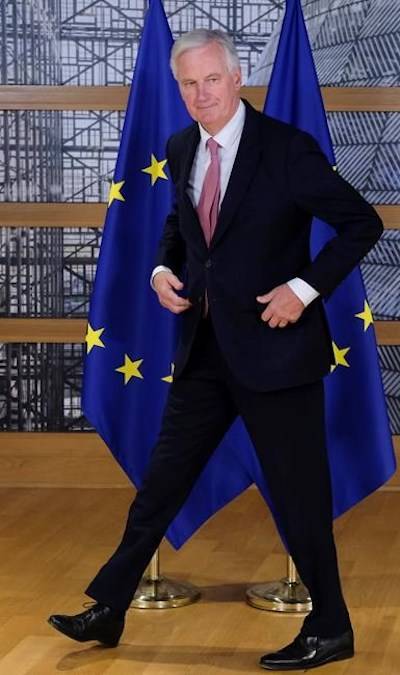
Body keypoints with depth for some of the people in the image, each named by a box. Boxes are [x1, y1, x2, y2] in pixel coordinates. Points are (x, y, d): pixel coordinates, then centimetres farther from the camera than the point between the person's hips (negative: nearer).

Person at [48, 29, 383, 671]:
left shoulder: (285, 147, -13)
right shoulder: (181, 149, 6)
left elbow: (362, 223, -9)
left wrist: (305, 287, -17)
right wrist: (164, 267, 4)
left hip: (272, 346, -6)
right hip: (205, 347, 6)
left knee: (298, 495, 3)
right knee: (161, 481, 13)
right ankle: (107, 611, 24)